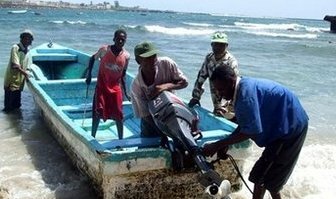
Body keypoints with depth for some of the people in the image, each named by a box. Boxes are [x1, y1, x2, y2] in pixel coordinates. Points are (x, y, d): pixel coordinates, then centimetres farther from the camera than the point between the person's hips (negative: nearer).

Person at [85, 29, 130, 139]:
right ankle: (92, 137, 13)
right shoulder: (104, 49, -13)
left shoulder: (126, 56, -6)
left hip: (116, 88, 2)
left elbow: (123, 74, 5)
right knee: (97, 113, -2)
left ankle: (121, 139, 13)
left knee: (118, 115, 1)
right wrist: (89, 73, -5)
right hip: (101, 86, -1)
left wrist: (125, 91, 5)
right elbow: (93, 58, 6)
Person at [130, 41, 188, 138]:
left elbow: (184, 82, -13)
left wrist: (166, 86, -33)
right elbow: (145, 115, -20)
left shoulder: (166, 63, -24)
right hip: (150, 120, -1)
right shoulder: (136, 85, -27)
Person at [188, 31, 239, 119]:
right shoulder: (209, 58, 3)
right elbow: (201, 77, 11)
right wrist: (196, 97, 8)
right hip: (217, 104, 6)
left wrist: (222, 106, -28)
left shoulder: (231, 62, -16)